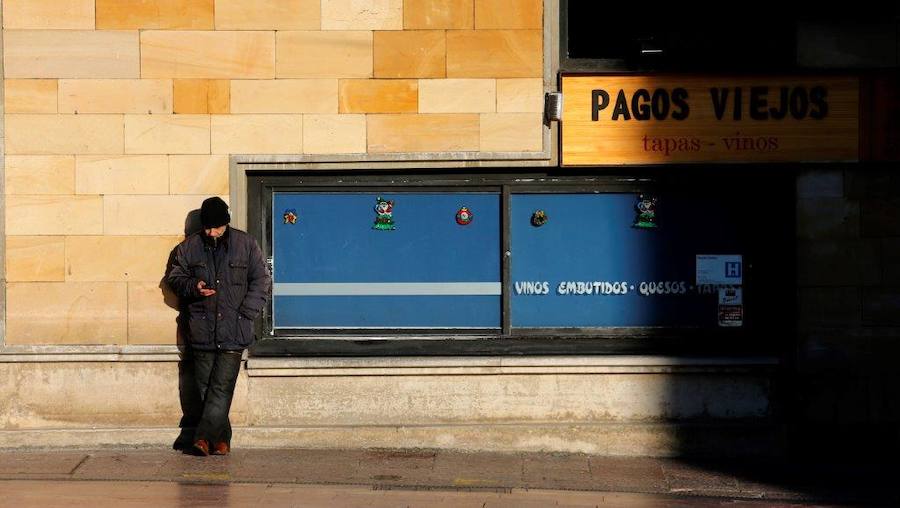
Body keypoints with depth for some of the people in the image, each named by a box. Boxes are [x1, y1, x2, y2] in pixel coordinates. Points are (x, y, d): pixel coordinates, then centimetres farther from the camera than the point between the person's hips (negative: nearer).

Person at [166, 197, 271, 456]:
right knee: (205, 388, 3)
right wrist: (193, 287, -8)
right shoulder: (188, 247, 8)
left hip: (233, 331, -2)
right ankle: (221, 440, 11)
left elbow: (261, 281, 6)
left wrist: (245, 313, -4)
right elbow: (174, 278, 14)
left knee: (222, 387, -12)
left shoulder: (246, 244, 4)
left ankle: (204, 437, -13)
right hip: (201, 331, 2)